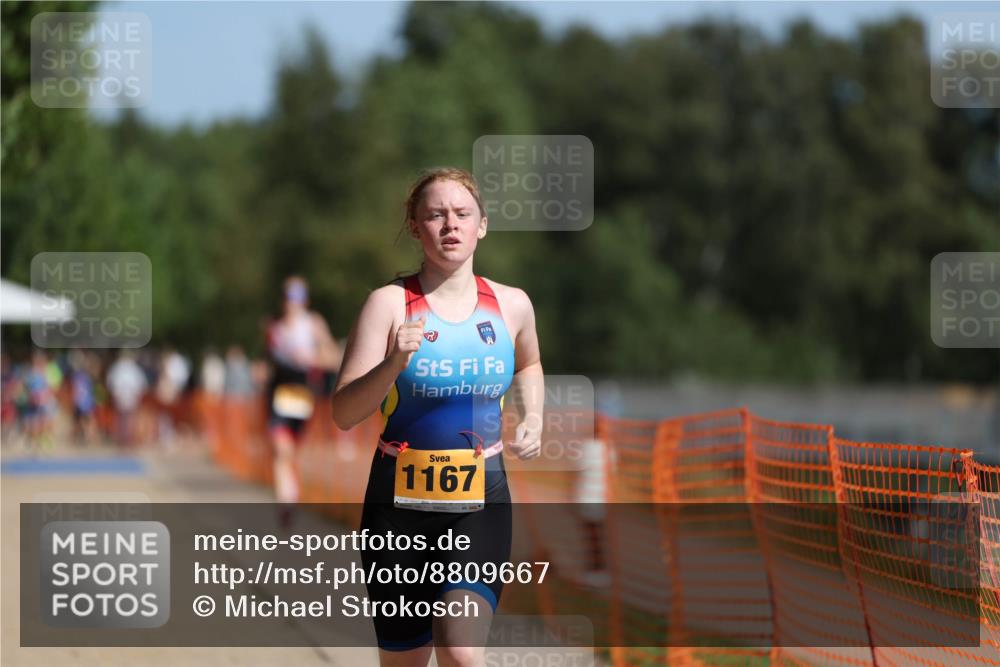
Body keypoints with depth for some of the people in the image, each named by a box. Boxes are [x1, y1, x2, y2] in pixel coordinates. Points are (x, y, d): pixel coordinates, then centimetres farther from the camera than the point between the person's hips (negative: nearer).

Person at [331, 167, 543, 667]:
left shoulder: (512, 305, 3)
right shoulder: (390, 303, -8)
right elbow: (344, 413, -14)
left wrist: (533, 415, 9)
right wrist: (394, 363, -30)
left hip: (481, 501, 1)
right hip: (401, 502, -1)